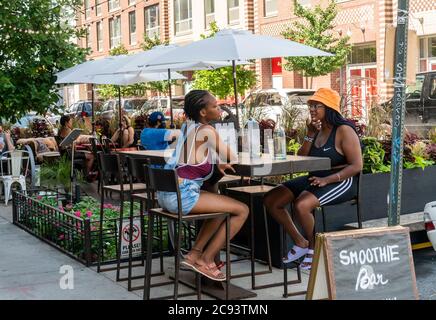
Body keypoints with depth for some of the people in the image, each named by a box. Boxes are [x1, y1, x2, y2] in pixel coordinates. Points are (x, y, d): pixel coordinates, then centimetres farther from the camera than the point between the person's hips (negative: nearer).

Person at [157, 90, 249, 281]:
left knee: (223, 206, 28)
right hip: (182, 196, -9)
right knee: (242, 210, -2)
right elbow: (231, 156, -5)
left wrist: (217, 165, 9)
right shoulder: (206, 131, -10)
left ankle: (194, 254, 23)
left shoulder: (186, 126, 14)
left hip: (165, 195, 9)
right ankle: (205, 260, 4)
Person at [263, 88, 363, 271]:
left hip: (341, 181, -8)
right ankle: (301, 243, 9)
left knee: (301, 205, -34)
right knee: (271, 200, -4)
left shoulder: (344, 131, -10)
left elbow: (356, 166, -15)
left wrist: (327, 180, -24)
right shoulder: (317, 130, 12)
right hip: (316, 179, 8)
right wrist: (310, 134, -4)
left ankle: (314, 249, -7)